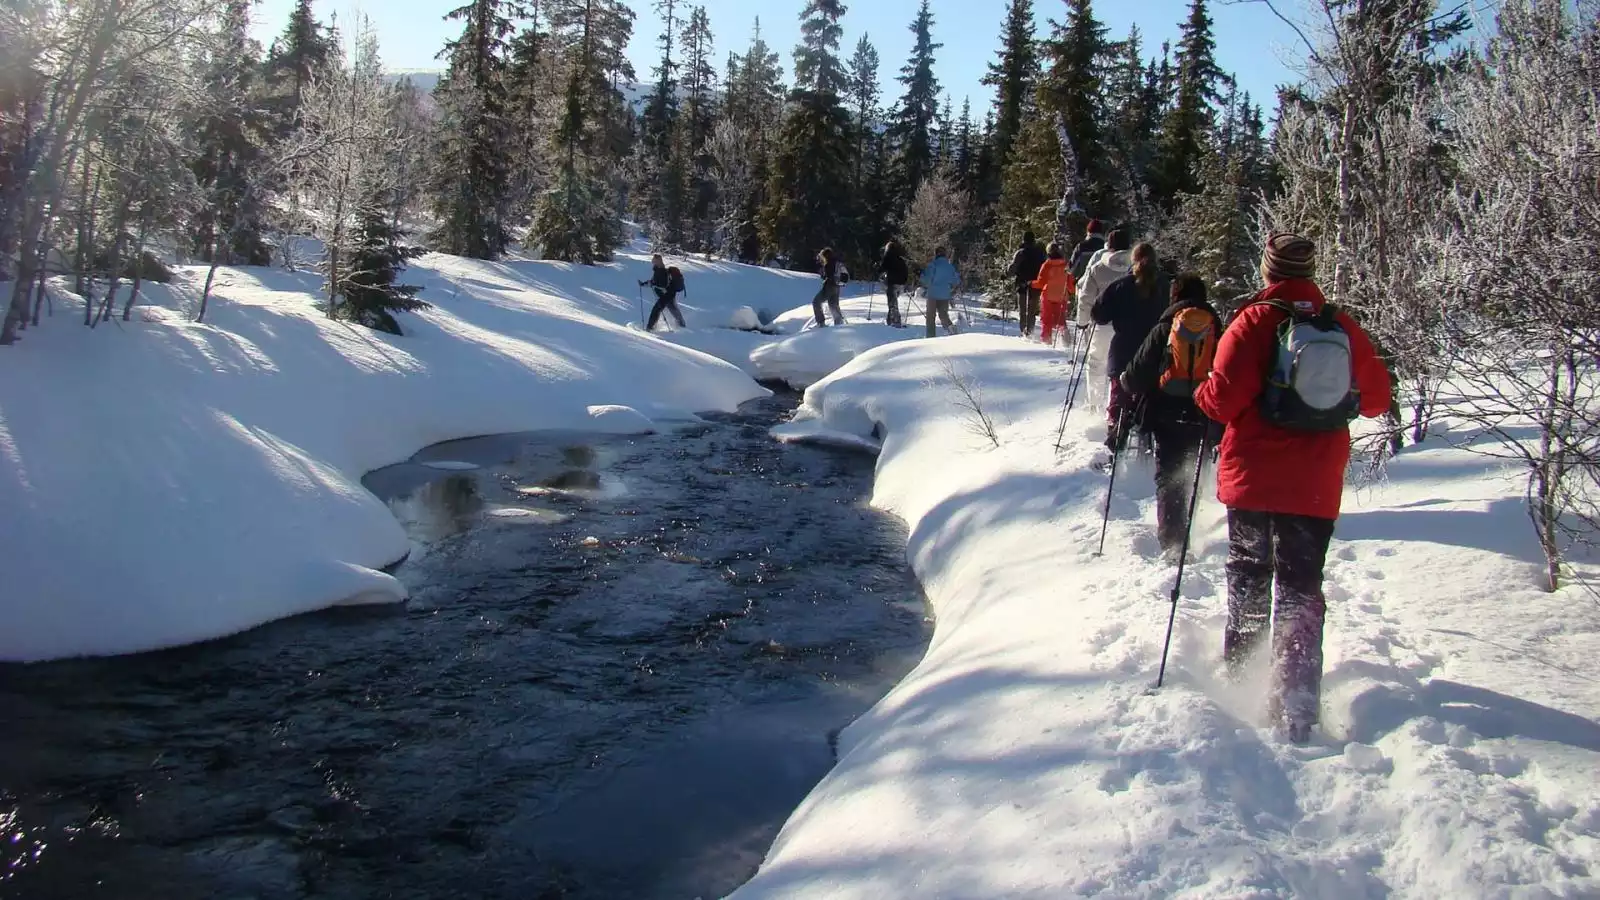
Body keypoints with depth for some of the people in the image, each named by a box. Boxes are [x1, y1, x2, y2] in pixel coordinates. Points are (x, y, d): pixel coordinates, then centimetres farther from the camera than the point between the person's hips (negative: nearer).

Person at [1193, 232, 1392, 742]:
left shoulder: (1254, 321, -9)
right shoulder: (1344, 328, 2)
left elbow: (1224, 397, -18)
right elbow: (1377, 399, 13)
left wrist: (1202, 395, 3)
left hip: (1253, 476, -2)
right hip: (1317, 485, 2)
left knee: (1248, 572, 19)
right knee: (1301, 586, 6)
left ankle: (1241, 667, 33)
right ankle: (1295, 702, -5)